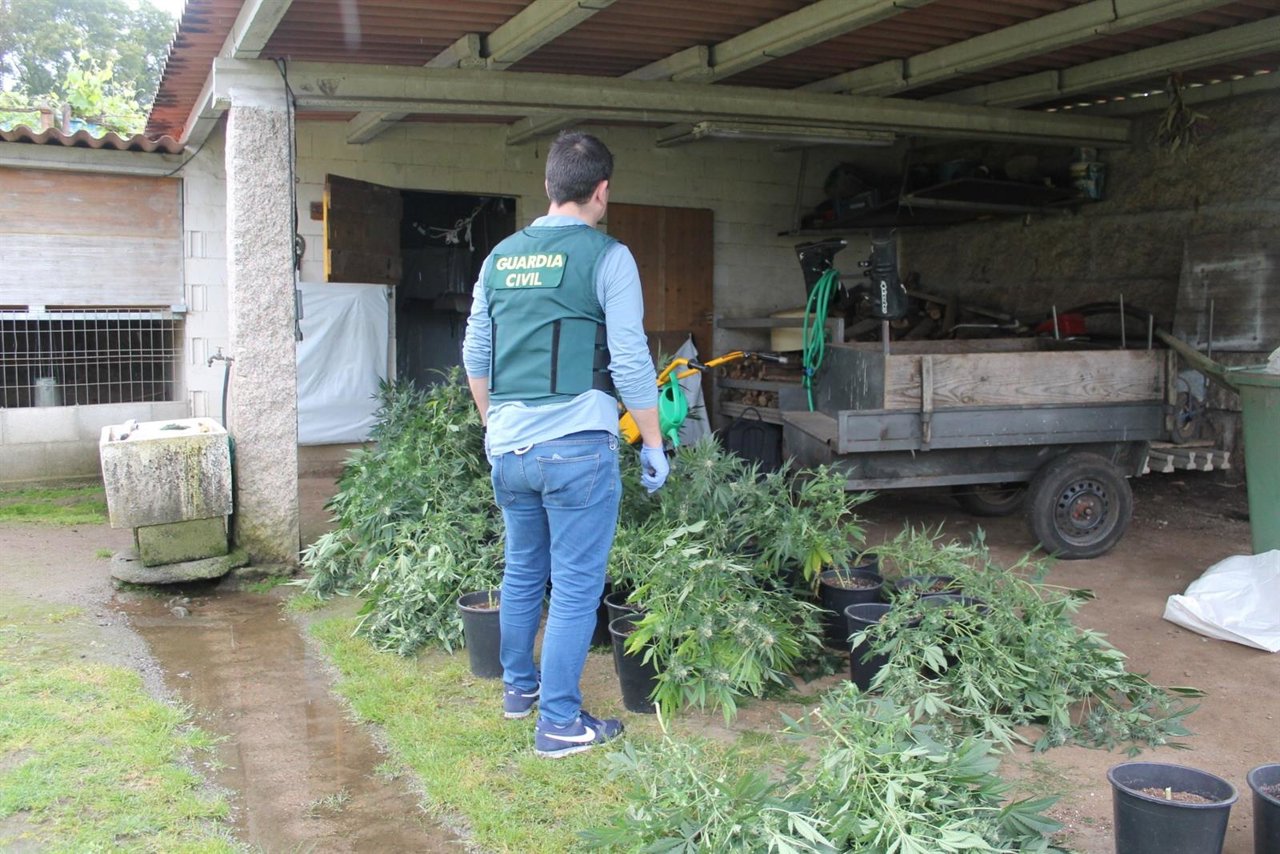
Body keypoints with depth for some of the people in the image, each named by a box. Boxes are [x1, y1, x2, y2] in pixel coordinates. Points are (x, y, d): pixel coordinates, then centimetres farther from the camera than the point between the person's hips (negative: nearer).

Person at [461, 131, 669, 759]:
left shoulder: (500, 257, 11)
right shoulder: (606, 257, -6)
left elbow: (475, 355, 16)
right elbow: (630, 362, -9)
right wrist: (654, 445, 0)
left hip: (508, 448, 6)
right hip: (576, 446, -6)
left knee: (522, 572, 21)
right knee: (576, 586, 2)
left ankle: (518, 687, 36)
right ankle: (559, 722, 8)